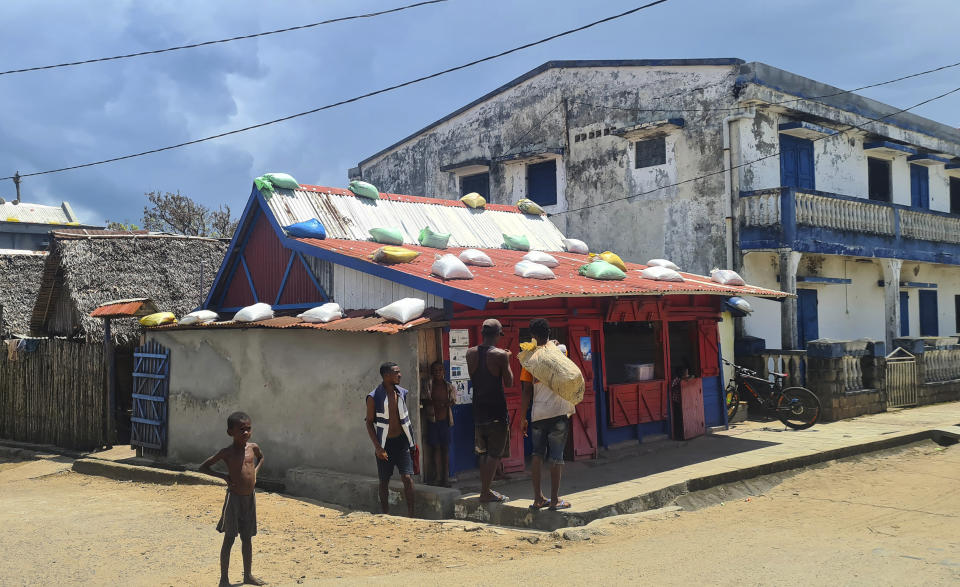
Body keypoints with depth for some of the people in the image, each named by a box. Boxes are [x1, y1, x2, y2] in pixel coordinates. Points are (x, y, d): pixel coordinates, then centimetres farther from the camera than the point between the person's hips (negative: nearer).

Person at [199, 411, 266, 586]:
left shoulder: (253, 447, 2)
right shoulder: (226, 452, -9)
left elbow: (261, 457, 26)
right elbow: (203, 467, -2)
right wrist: (224, 476, -10)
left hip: (250, 498, 5)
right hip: (234, 497, -5)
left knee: (247, 538, 14)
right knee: (229, 539, 0)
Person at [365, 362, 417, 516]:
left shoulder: (401, 393, 4)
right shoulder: (374, 397, -10)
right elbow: (369, 422, -6)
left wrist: (412, 440, 13)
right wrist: (377, 447, -12)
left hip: (401, 441, 3)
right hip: (384, 444, -3)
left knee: (407, 477, -8)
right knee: (384, 481, 7)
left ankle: (411, 514, -3)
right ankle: (385, 515, 18)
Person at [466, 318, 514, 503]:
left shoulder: (470, 353, 1)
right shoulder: (500, 355, -13)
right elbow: (509, 383, -6)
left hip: (478, 409, 6)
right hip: (496, 410, -6)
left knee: (484, 452, 17)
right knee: (495, 453, 2)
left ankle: (485, 489, 22)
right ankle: (486, 493, 1)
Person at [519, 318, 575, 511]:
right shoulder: (560, 350, 0)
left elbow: (526, 391, 0)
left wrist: (522, 418, 5)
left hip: (538, 414, 2)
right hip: (559, 412, -2)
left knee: (538, 455, 13)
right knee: (556, 457, 3)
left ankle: (538, 498, 14)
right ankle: (554, 500, 7)